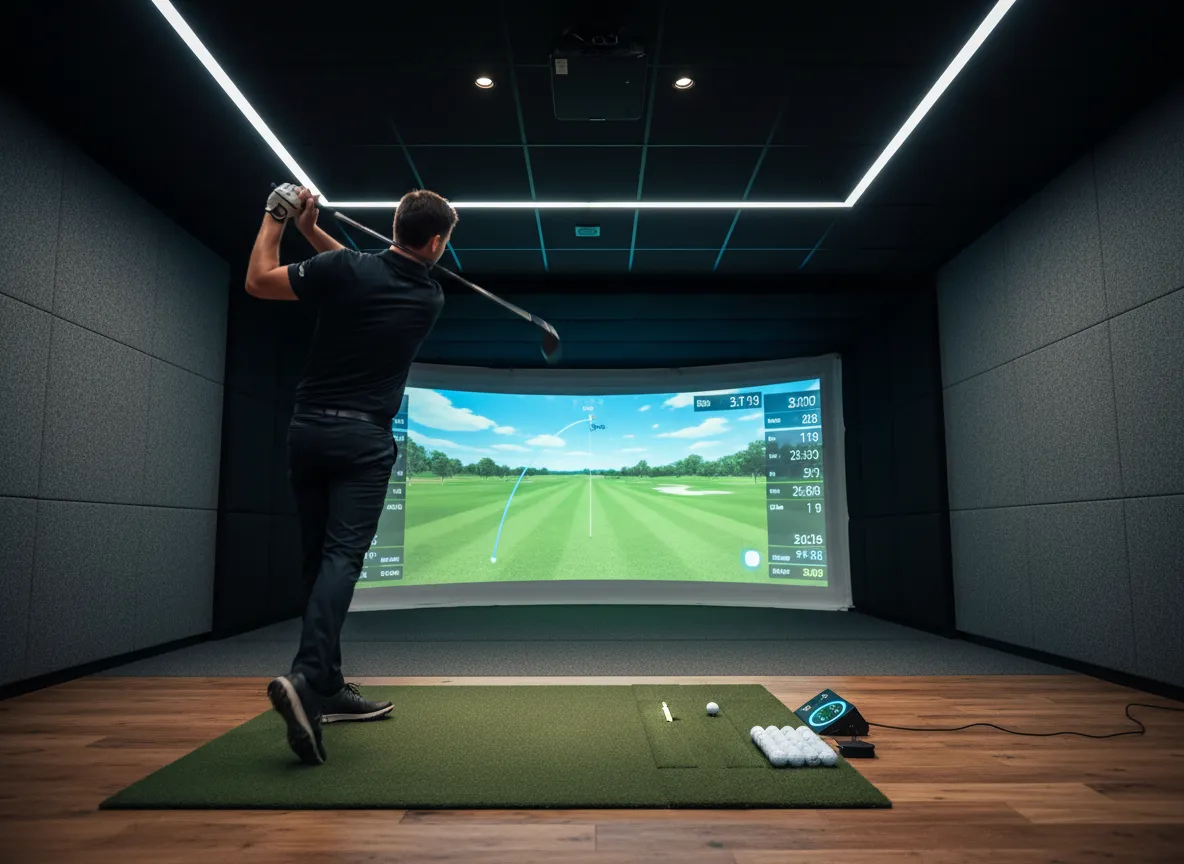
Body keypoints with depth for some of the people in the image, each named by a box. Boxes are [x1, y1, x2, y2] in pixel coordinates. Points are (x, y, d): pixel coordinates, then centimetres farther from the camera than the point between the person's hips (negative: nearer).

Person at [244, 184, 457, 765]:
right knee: (343, 557, -8)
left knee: (318, 559, 11)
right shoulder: (430, 300, 3)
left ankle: (327, 688, 16)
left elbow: (258, 282, 6)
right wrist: (312, 232, 17)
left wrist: (277, 219, 16)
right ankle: (306, 678, -28)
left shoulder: (345, 269, -4)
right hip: (363, 438, -2)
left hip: (308, 429, 2)